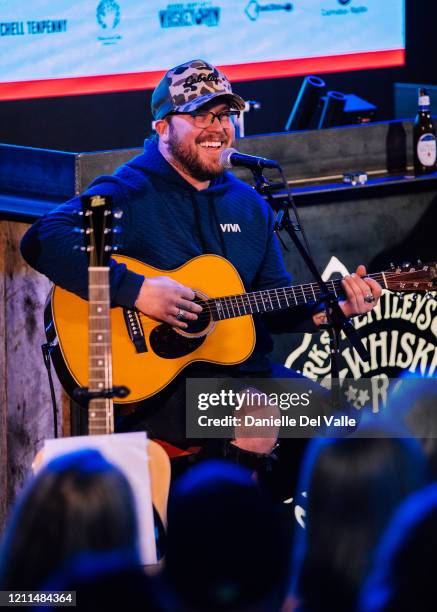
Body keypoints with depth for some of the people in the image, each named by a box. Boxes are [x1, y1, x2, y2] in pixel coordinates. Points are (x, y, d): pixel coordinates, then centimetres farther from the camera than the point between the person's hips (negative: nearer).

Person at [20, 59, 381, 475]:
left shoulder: (248, 205, 16)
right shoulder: (129, 193, -9)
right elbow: (40, 241, -24)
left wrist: (331, 309, 2)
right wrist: (136, 290, -28)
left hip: (243, 370, 8)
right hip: (151, 381, -8)